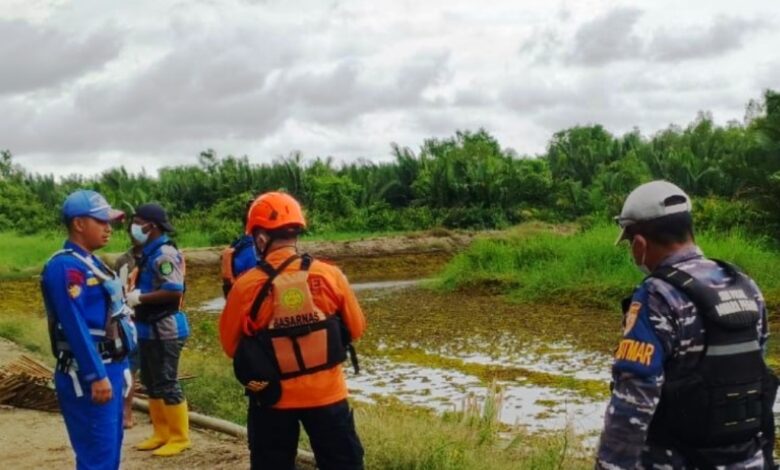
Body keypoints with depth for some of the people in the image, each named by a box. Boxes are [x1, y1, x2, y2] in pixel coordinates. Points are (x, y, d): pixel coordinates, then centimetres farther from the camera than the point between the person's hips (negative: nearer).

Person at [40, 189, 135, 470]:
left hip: (109, 369, 10)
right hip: (89, 375, -10)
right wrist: (96, 376, -24)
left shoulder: (90, 263, 14)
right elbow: (75, 327, -23)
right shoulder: (65, 267, -17)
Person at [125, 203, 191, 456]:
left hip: (165, 330, -10)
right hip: (149, 328, 10)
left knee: (167, 384, -2)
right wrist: (131, 293, 5)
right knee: (151, 383, 17)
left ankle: (179, 437, 8)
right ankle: (161, 433, 27)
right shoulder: (149, 253, 12)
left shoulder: (165, 254, -18)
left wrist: (139, 298, -21)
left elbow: (174, 291, -28)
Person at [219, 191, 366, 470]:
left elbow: (230, 345, 0)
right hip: (326, 393, 1)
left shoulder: (246, 286, -11)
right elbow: (356, 329, 6)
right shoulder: (330, 275, -8)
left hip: (271, 397, 0)